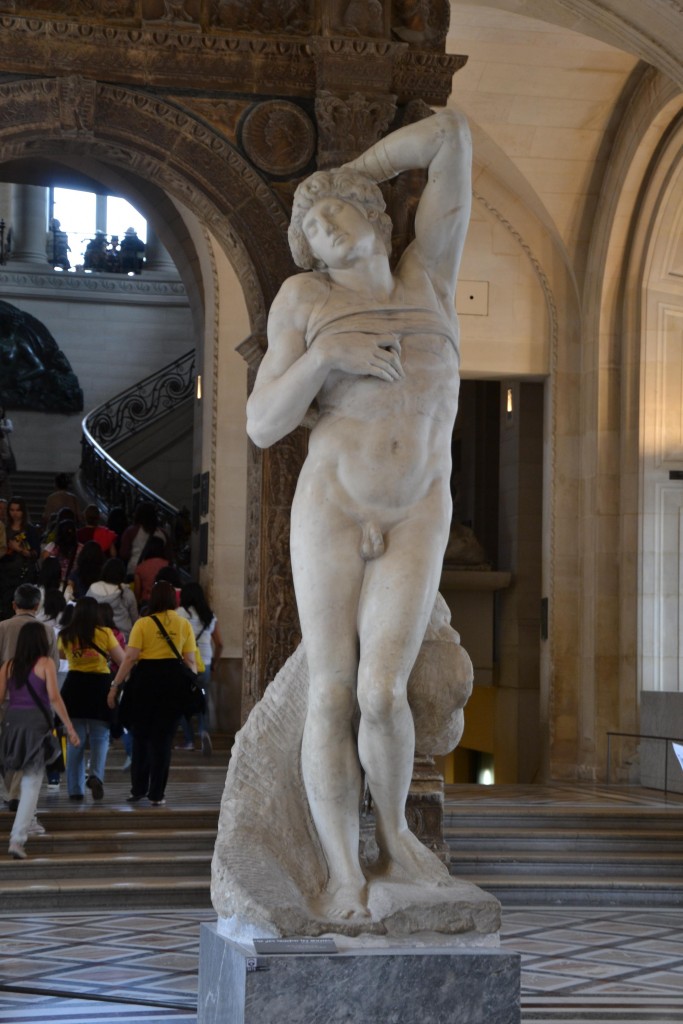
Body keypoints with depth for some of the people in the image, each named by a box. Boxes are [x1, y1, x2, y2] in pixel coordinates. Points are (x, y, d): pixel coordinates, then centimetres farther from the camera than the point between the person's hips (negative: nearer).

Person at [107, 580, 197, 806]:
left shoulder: (143, 624, -4)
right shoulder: (184, 625, 3)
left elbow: (130, 658, -9)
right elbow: (190, 661, 1)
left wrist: (115, 685, -6)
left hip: (146, 678, -1)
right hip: (174, 679, 1)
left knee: (141, 736, 13)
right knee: (163, 738, 6)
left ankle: (138, 789, 17)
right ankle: (157, 794, 5)